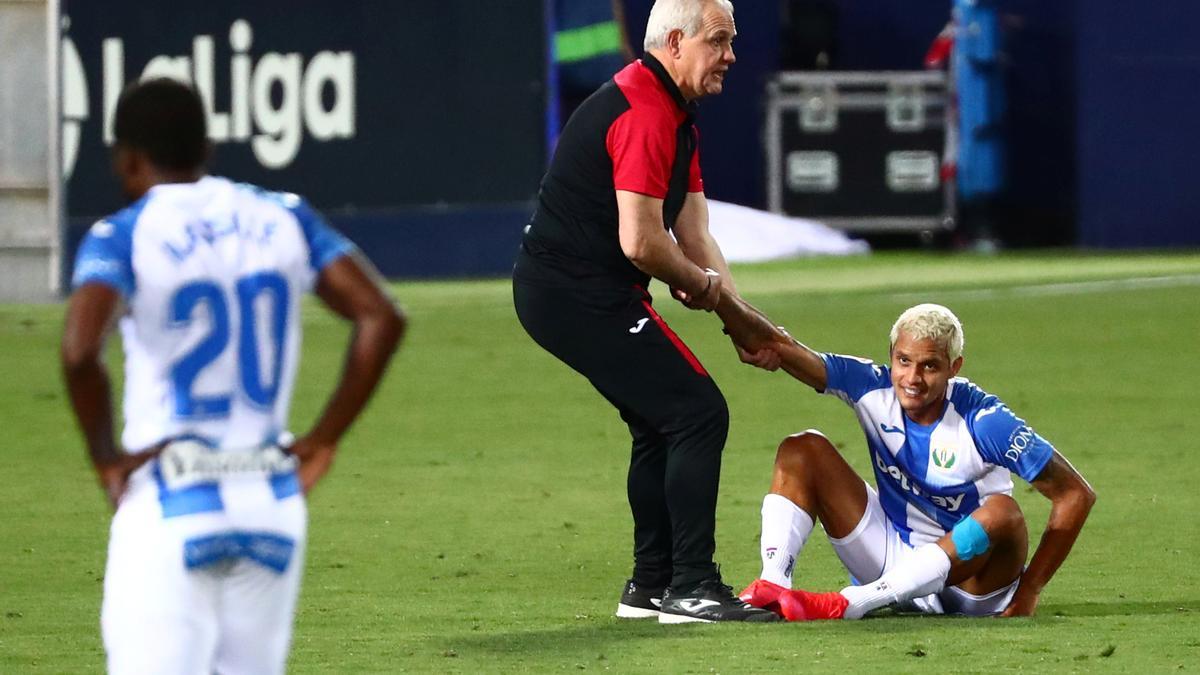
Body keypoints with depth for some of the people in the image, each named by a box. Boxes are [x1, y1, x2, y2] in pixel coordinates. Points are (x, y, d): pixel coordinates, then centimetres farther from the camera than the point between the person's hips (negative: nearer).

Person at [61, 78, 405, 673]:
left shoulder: (121, 237, -6)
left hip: (168, 507, -5)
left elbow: (80, 350, -24)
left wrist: (104, 456, -10)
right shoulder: (284, 220, 8)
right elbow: (381, 318, 0)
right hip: (273, 503, 5)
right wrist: (324, 439, 4)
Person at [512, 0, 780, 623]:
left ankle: (651, 585, 26)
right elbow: (640, 243, -23)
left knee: (661, 424, 19)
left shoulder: (674, 116, 16)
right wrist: (701, 283, -5)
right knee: (699, 414, -9)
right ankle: (691, 588, -8)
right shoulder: (642, 114, -18)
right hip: (583, 294, -11)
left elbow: (695, 238, 17)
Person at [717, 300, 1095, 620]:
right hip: (895, 562, 4)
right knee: (802, 450, -9)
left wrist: (1029, 591, -19)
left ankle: (849, 604, -40)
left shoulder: (982, 422, -21)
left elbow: (1076, 495, -18)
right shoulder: (873, 388, -10)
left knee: (1002, 514, -37)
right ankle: (773, 586, -31)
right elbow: (771, 345, -18)